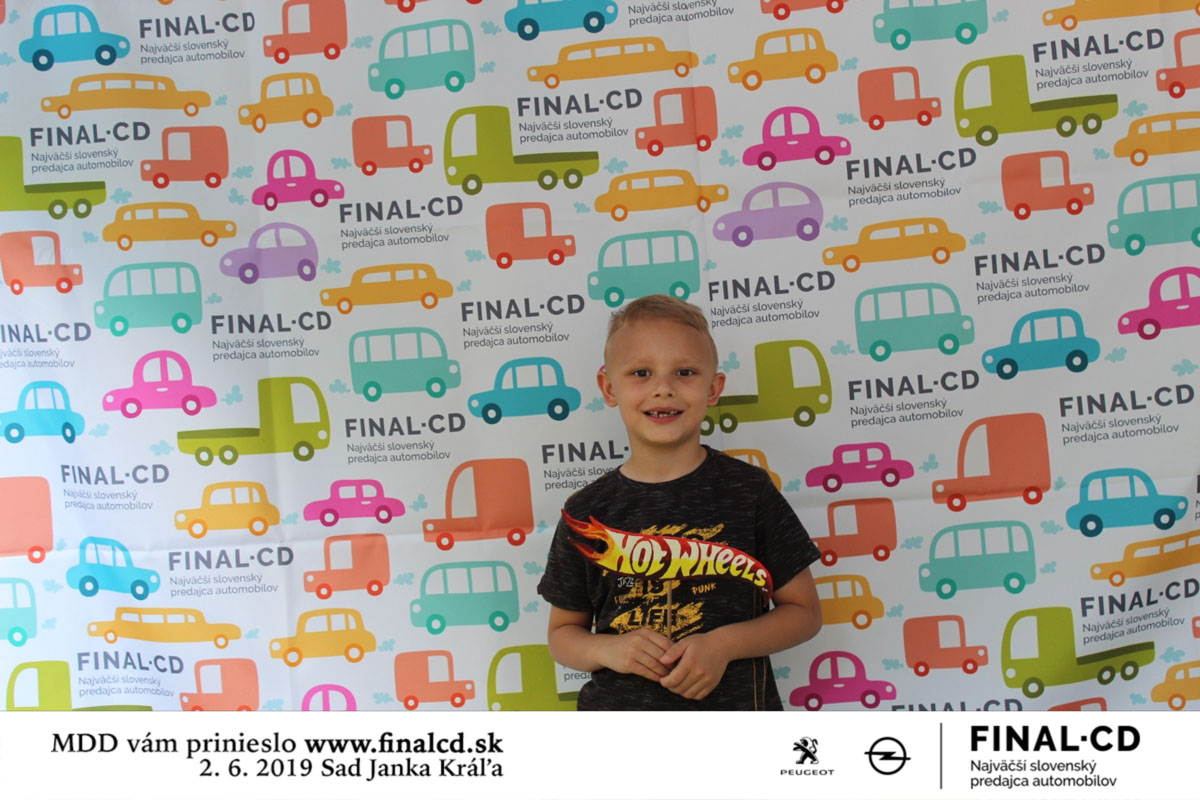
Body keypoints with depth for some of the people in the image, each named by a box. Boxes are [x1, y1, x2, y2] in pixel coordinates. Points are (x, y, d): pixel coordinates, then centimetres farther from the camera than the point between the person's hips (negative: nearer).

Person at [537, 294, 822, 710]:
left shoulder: (747, 488, -5)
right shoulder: (587, 513, -3)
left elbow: (804, 612, 0)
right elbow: (562, 632, 7)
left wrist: (725, 644, -15)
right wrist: (608, 650, -13)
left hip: (734, 705, 0)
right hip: (618, 707, 1)